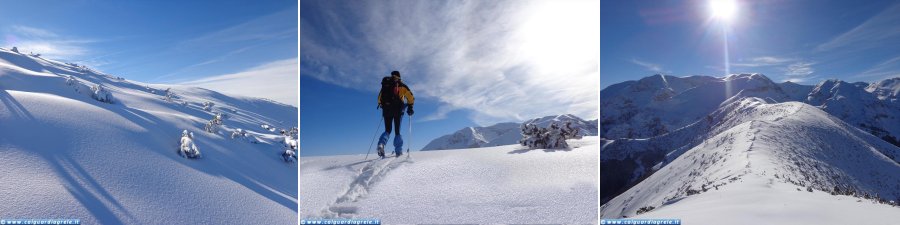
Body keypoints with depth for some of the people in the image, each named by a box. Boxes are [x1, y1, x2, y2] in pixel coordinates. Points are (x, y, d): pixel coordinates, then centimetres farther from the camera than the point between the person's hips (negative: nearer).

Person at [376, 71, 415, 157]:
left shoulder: (385, 85, 18)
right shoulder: (401, 85, 10)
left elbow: (379, 98, 20)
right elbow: (410, 97, 0)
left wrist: (382, 105, 32)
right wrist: (410, 107, 8)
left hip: (386, 109, 2)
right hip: (397, 109, -2)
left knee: (387, 130, 12)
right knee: (397, 131, 6)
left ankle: (381, 144, -16)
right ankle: (399, 151, -3)